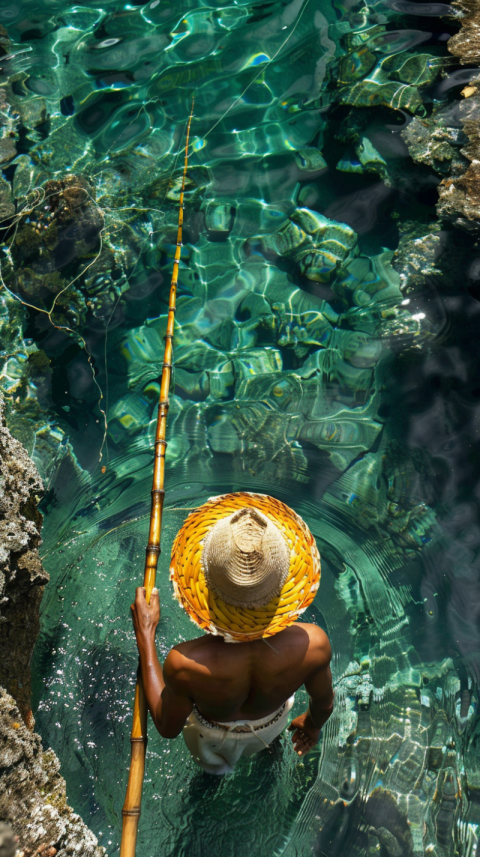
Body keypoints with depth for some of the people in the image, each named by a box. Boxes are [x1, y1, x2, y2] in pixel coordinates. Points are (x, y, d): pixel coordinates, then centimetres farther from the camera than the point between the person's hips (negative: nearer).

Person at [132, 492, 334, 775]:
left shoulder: (184, 663, -44)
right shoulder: (313, 644, -39)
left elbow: (167, 727, -20)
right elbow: (324, 704, -15)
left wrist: (146, 636, -18)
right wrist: (313, 725, 9)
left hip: (213, 736, -1)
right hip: (272, 727, 1)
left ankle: (216, 766, 65)